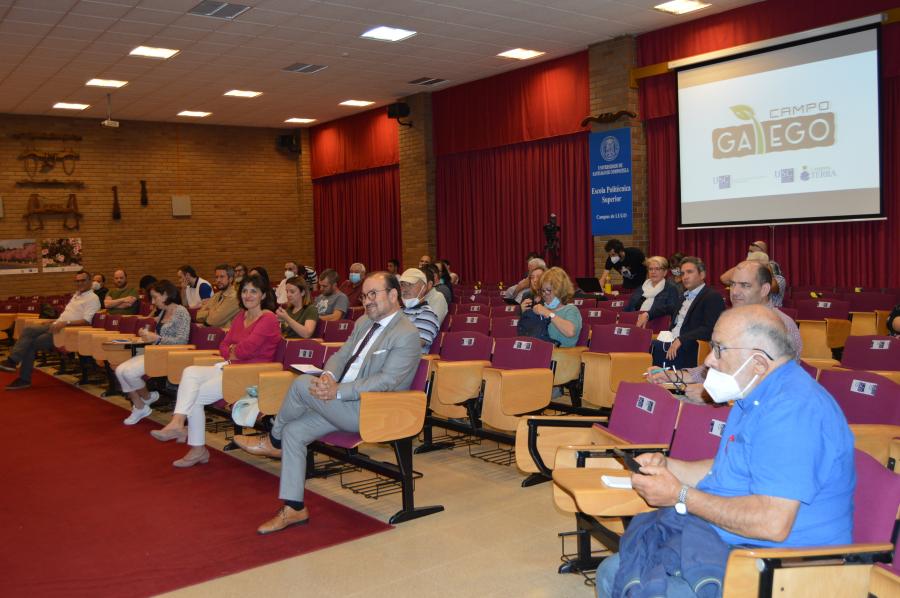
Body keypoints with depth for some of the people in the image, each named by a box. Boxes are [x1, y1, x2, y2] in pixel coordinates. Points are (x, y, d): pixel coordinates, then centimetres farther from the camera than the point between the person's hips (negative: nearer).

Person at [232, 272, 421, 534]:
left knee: (302, 384, -21)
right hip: (343, 402, 9)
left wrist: (337, 391, -26)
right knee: (293, 431, -5)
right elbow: (340, 356, 17)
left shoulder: (407, 335, -13)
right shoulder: (363, 322, 15)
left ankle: (273, 440, 5)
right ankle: (293, 509, 4)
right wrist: (329, 375, -8)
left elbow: (386, 381, -21)